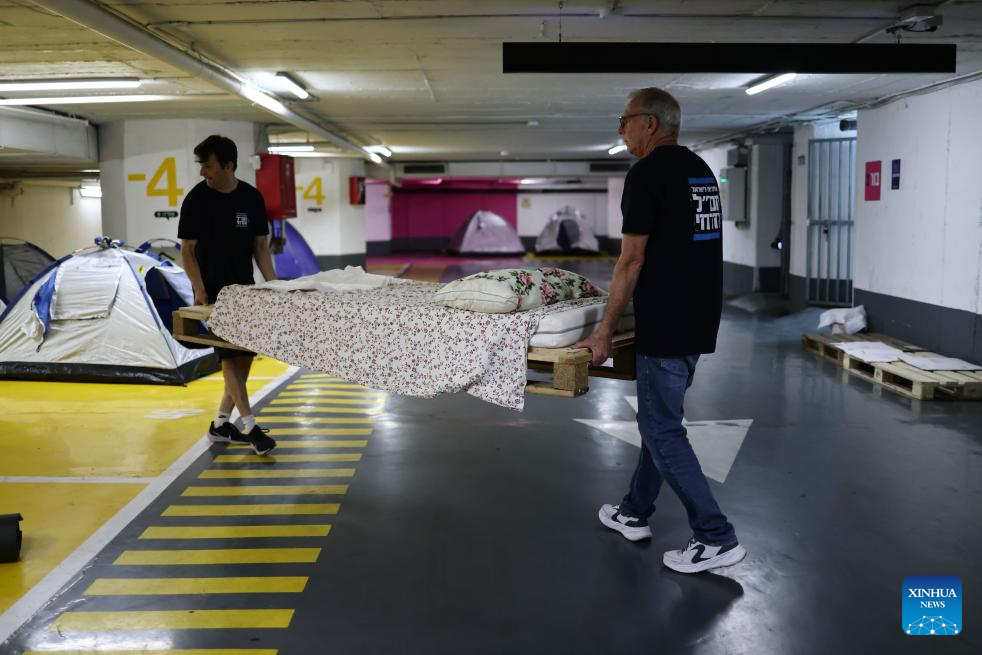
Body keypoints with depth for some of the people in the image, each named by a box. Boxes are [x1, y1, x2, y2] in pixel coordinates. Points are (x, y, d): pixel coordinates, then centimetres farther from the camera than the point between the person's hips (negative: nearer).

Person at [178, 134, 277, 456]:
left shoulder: (251, 197, 1)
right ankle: (249, 426, -7)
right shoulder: (197, 199, -8)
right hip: (213, 291, -4)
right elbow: (187, 250, -5)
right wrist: (200, 291, -15)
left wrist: (273, 284, -2)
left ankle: (220, 423, 18)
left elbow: (260, 245, 7)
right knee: (230, 355, -8)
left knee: (245, 355, 6)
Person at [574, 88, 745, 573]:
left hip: (666, 326, -10)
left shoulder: (647, 174, -14)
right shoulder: (701, 170, 14)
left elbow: (631, 260, -16)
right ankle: (635, 513, 32)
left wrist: (605, 331, -9)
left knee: (662, 430, 0)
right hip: (700, 320, 10)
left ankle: (715, 538, 5)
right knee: (657, 418, 19)